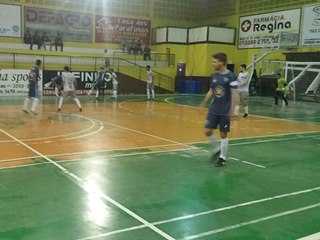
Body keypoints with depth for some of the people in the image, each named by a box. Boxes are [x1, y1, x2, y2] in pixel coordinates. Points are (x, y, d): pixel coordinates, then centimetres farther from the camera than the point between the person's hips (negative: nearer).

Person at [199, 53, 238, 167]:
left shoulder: (230, 76, -13)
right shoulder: (214, 75, 5)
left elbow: (234, 94, -15)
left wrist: (232, 110, -20)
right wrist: (203, 104, 14)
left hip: (225, 111, -5)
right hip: (213, 110, 6)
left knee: (223, 134, 3)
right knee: (207, 131, 2)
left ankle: (223, 157, 17)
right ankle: (217, 149, 26)